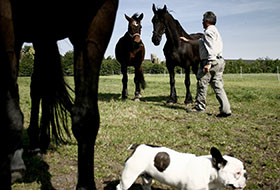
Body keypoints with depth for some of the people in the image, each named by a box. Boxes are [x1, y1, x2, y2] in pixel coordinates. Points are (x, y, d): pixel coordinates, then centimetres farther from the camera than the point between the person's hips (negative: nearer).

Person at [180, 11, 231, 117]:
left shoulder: (209, 31, -7)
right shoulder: (214, 31, 25)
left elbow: (212, 48, -19)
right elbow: (200, 42, 38)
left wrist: (209, 63, -24)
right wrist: (187, 41, 47)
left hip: (210, 61, -9)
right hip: (219, 61, 9)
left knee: (202, 84, 3)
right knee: (218, 86, 5)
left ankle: (200, 106, 12)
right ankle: (225, 109, -2)